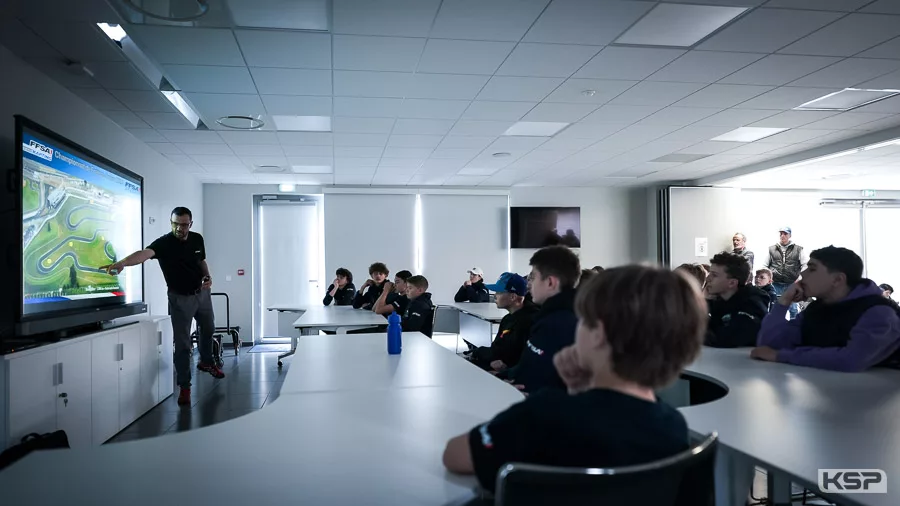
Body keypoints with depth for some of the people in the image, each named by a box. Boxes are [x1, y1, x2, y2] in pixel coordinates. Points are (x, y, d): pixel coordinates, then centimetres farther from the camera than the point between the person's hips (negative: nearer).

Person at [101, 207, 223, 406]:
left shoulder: (197, 239, -7)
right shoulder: (163, 243, -23)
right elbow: (145, 253, -43)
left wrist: (207, 277, -8)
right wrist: (122, 263, -62)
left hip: (202, 293, 5)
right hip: (180, 298, -5)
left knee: (208, 329, 24)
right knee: (182, 343, -4)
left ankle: (206, 362, 50)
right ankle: (184, 386, 7)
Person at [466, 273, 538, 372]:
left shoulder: (526, 320, -20)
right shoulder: (508, 318, 13)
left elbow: (501, 352, -19)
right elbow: (497, 348, 11)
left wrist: (476, 352, -2)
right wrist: (494, 360, -13)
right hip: (501, 366, 9)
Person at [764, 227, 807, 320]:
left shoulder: (798, 249, 7)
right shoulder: (771, 249, 10)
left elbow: (804, 265, 3)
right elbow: (765, 266, 13)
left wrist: (801, 276, -11)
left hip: (792, 284, -1)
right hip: (776, 284, 1)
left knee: (793, 308, 5)